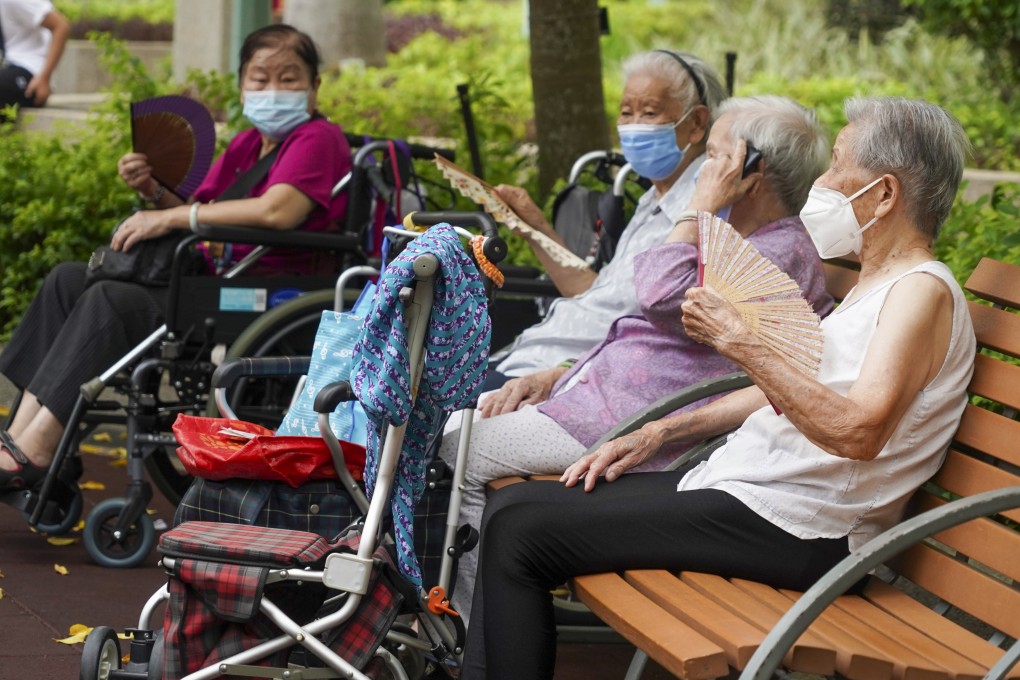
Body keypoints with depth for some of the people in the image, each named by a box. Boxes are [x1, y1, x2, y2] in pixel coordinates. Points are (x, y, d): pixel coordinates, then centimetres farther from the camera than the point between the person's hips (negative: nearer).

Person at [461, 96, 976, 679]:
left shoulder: (923, 291, -13)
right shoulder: (874, 286, 19)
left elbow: (858, 430, -27)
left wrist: (740, 342, -21)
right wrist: (659, 433, 19)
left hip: (793, 531, -10)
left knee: (521, 531, -13)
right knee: (514, 506, 9)